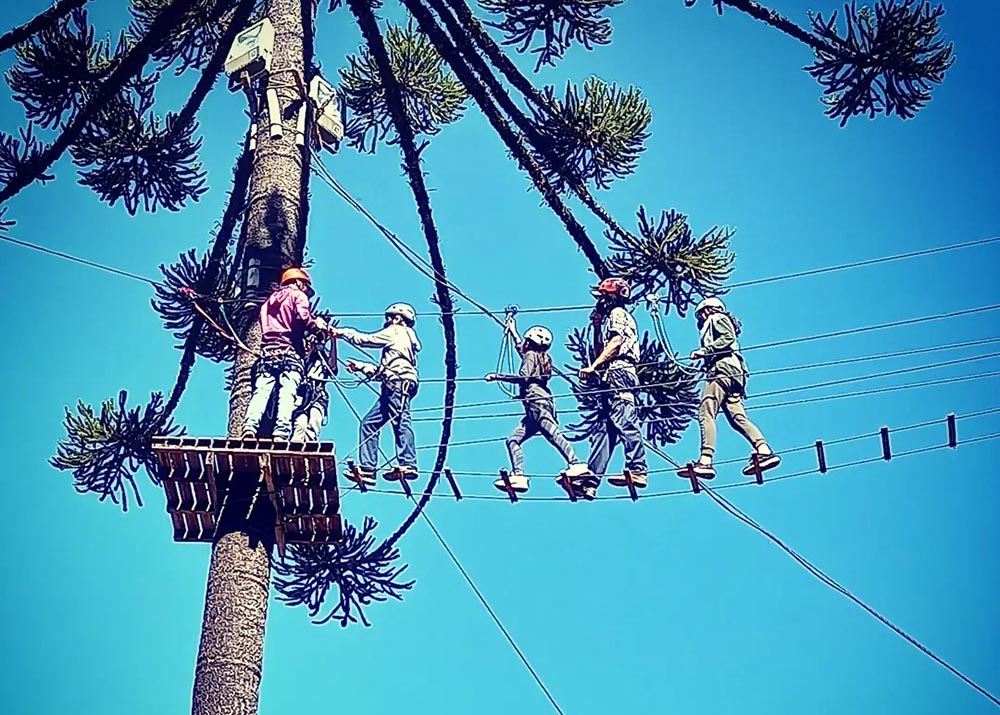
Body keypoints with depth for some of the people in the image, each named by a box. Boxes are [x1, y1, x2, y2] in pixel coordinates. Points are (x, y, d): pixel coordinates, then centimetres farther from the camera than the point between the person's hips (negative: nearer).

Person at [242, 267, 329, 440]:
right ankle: (281, 432, -32)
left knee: (261, 391, -9)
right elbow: (303, 318, -6)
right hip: (289, 351, -5)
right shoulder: (297, 295, 13)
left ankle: (250, 426, -29)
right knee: (287, 393, -15)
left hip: (267, 351, 5)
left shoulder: (269, 300, 32)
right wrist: (318, 325, 11)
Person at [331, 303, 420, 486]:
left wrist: (343, 332, 17)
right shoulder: (405, 339, 34)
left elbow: (366, 339, 7)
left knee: (400, 420, -22)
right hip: (394, 386, 10)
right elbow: (380, 370, 33)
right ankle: (367, 469, -2)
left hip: (398, 382, -10)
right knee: (369, 423, 5)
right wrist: (360, 366, 34)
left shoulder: (397, 331, 9)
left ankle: (407, 465, -36)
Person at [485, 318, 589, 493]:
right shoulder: (540, 357, 29)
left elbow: (523, 377, -14)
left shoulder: (530, 355, 3)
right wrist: (512, 330, 62)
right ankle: (519, 477, -8)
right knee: (513, 440, 4)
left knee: (553, 435, -22)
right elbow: (520, 346, 50)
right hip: (533, 409, 9)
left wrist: (497, 377, -9)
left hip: (536, 401, -9)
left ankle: (576, 465, -35)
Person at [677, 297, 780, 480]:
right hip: (732, 372, 10)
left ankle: (705, 461, -31)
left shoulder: (716, 318, 11)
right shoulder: (716, 322, 37)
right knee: (736, 416, -3)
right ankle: (764, 451, -18)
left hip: (722, 368, -10)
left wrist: (703, 351, -12)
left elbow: (728, 338, -9)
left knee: (706, 414, -19)